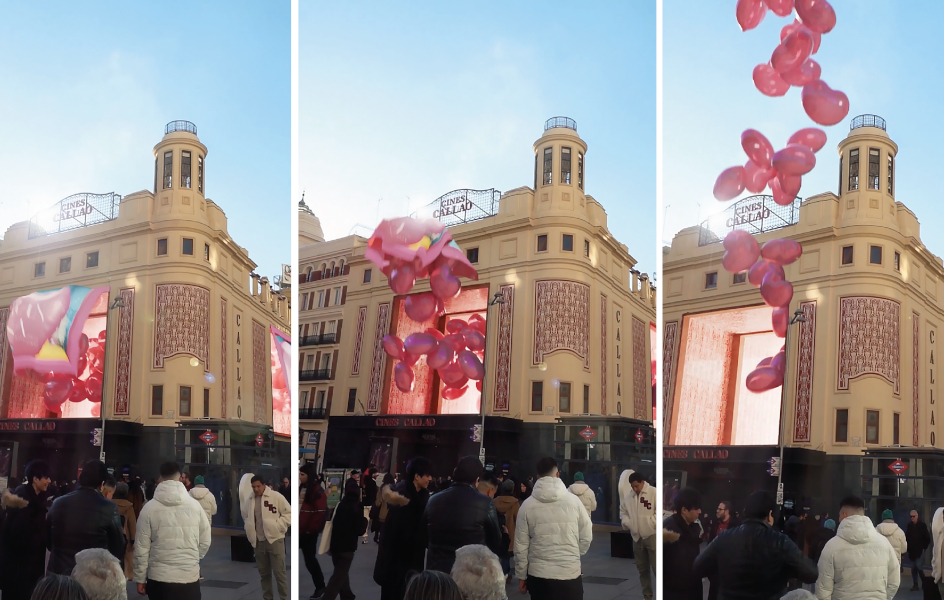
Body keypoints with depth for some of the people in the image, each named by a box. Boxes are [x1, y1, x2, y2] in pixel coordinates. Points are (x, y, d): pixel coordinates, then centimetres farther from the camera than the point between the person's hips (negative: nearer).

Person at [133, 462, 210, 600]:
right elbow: (205, 542, 6)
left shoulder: (149, 508, -5)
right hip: (190, 577, 1)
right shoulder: (195, 505, -1)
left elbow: (141, 548, -3)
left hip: (159, 578, -1)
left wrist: (140, 578, 8)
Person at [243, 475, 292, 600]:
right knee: (264, 573, 14)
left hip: (275, 539, -5)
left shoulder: (276, 496, -7)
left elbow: (289, 513, -5)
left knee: (279, 572, -4)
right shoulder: (250, 500, 8)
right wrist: (250, 530, 11)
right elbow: (245, 516, 24)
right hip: (258, 541, 5)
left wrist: (278, 526, -12)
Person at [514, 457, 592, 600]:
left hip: (538, 575, 1)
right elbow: (586, 537, 4)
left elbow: (521, 545, 0)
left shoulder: (527, 505, -3)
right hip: (570, 573, -1)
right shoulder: (573, 501, -4)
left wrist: (521, 575, 11)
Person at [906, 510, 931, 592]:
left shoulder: (922, 525, -5)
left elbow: (927, 538, -2)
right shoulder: (909, 525, 7)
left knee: (918, 566, -12)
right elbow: (906, 537, 12)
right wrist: (908, 547, 3)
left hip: (919, 550, -4)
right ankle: (915, 585, 10)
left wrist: (924, 547, -6)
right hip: (911, 550, 4)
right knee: (913, 568, 6)